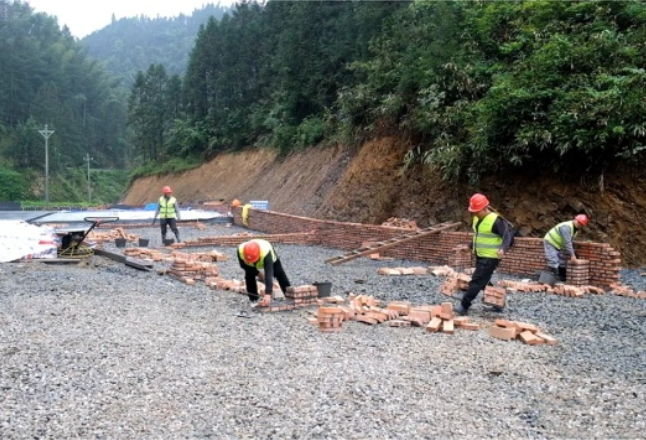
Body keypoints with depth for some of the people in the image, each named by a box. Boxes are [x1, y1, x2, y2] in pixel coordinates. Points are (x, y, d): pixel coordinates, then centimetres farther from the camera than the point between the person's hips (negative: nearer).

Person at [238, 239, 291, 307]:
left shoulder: (266, 252, -51)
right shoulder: (240, 250, -42)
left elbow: (269, 275, -56)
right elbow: (243, 265, -21)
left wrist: (268, 294, -63)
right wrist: (257, 273, -24)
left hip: (271, 258, -2)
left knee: (279, 273, -2)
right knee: (249, 276, -15)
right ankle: (254, 299, 2)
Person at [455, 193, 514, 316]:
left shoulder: (495, 220, -20)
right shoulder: (477, 218, 7)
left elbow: (507, 235, -25)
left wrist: (503, 248, -41)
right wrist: (469, 246, 17)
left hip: (490, 258, -9)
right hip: (480, 256, 9)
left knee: (476, 282, -8)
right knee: (484, 282, 16)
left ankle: (464, 307, -3)